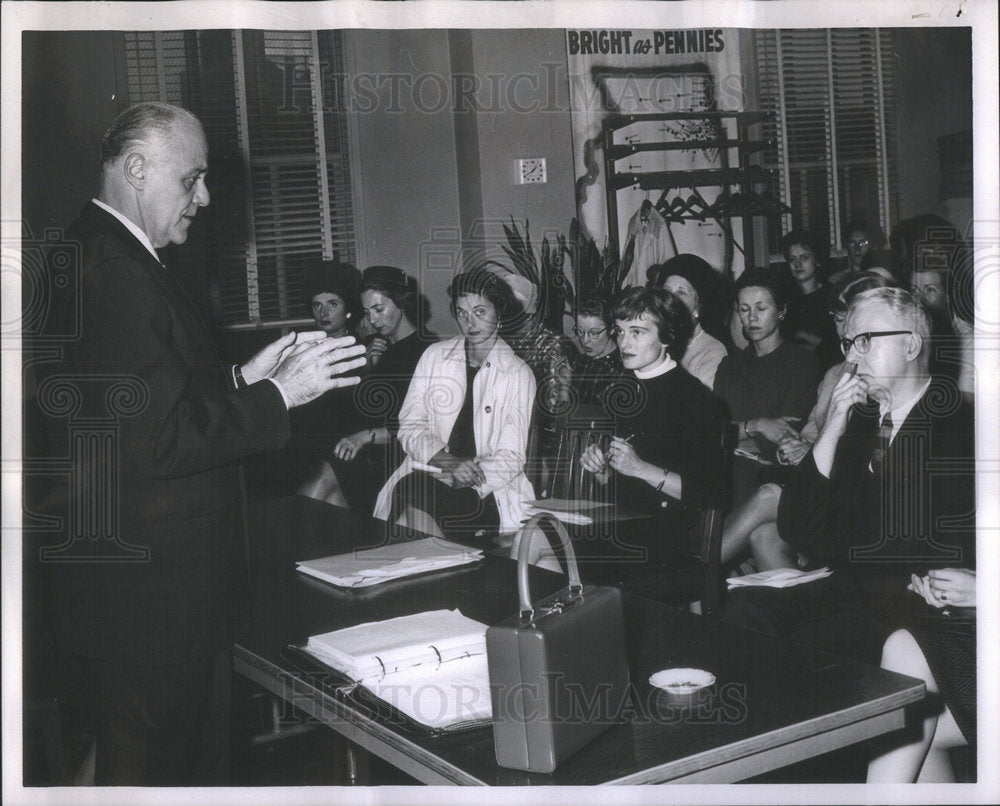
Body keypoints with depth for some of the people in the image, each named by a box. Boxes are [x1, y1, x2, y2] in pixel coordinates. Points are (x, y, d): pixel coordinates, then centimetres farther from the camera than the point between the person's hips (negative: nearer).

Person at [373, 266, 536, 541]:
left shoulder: (518, 374, 4)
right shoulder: (434, 356, 11)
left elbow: (510, 458, -1)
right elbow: (410, 427, 6)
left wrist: (465, 475, -19)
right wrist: (446, 461, -13)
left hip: (488, 490, -2)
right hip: (427, 474, 3)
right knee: (409, 491, -34)